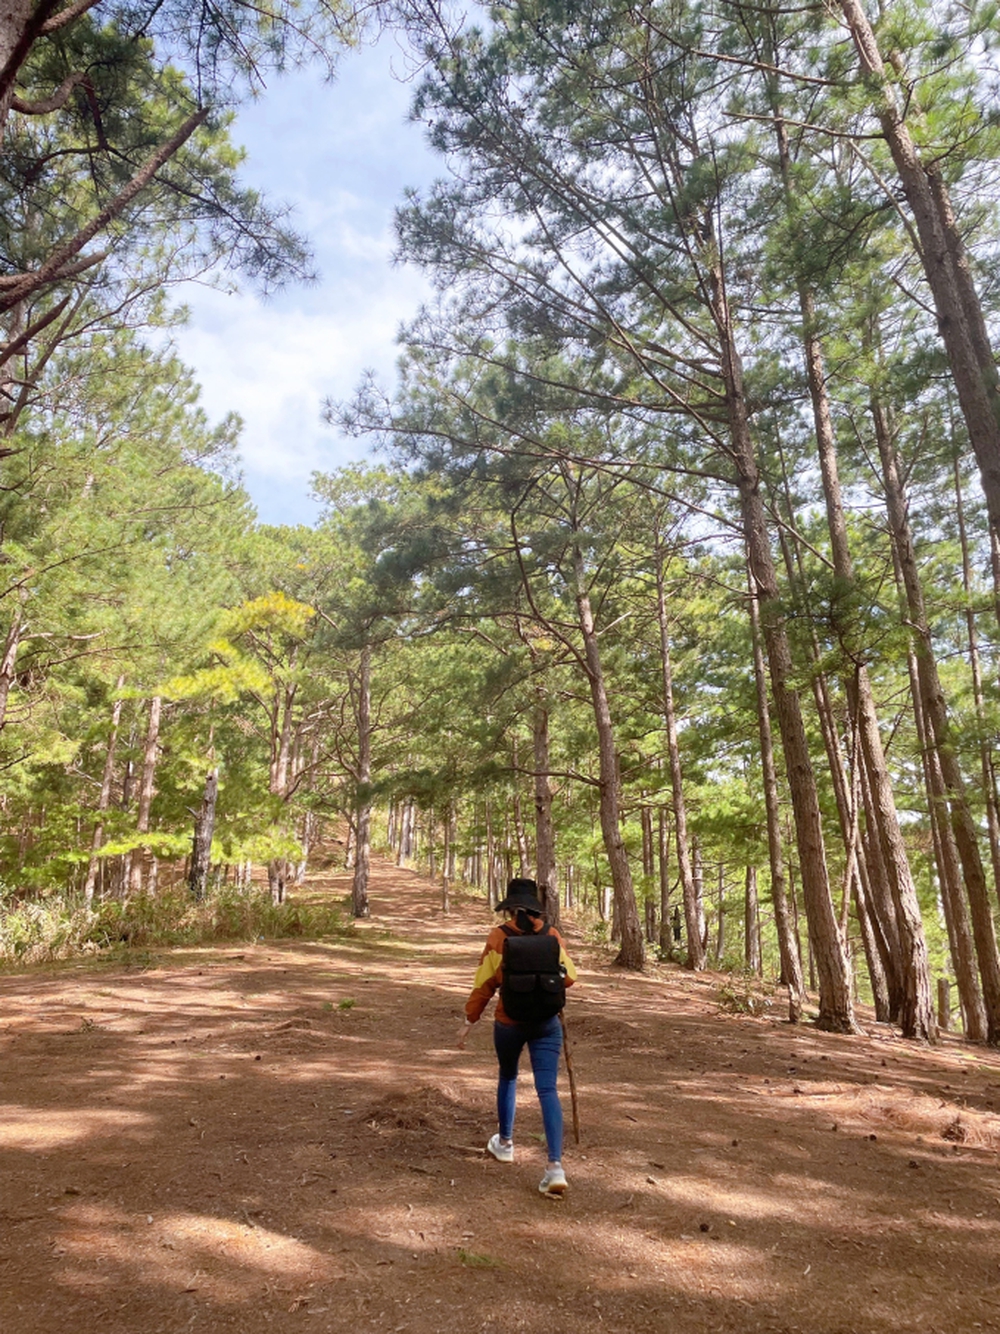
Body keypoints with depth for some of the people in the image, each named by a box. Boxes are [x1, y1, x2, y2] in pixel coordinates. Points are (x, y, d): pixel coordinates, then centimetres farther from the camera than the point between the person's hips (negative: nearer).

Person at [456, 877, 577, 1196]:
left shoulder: (499, 937, -11)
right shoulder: (552, 935, -5)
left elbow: (484, 983, -8)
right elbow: (569, 977, 0)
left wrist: (469, 1022, 1)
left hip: (509, 1022, 0)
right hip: (546, 1022, 1)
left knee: (507, 1078, 23)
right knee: (547, 1089, 1)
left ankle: (505, 1144, 40)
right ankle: (555, 1166, -10)